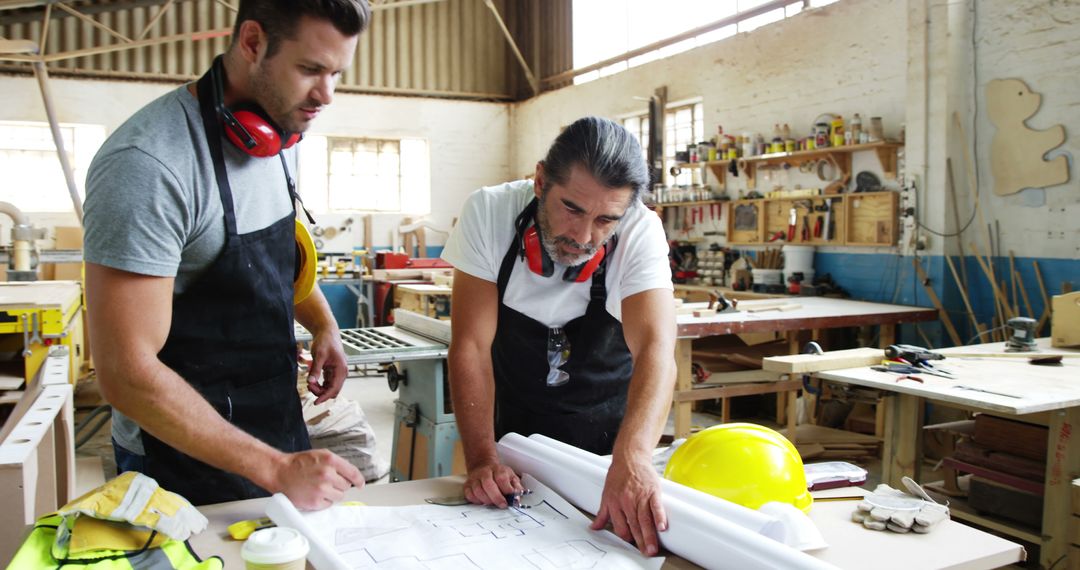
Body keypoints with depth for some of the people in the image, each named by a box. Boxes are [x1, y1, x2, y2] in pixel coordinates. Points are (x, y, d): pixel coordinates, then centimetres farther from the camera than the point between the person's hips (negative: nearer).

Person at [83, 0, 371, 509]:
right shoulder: (148, 165, -27)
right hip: (189, 466, -7)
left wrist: (322, 323, 0)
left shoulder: (280, 134, -1)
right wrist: (276, 469, -27)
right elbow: (126, 373, -27)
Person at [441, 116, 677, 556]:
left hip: (611, 430, 0)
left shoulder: (640, 233, -23)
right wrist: (481, 459, -29)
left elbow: (655, 348, -36)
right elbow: (471, 345, -20)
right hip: (515, 427, 1)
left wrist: (632, 456, -53)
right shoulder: (489, 213, -21)